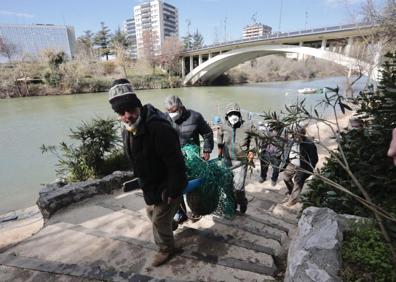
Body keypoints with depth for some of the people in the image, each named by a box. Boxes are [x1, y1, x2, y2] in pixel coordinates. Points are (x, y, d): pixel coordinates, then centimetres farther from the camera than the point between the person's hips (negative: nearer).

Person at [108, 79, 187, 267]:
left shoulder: (159, 128, -34)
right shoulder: (128, 131, -3)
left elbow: (176, 164, -31)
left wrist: (173, 192, -23)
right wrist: (144, 183, 17)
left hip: (165, 186, -9)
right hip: (150, 185, 10)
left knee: (160, 219, 8)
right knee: (152, 213, 28)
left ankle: (166, 248, 39)